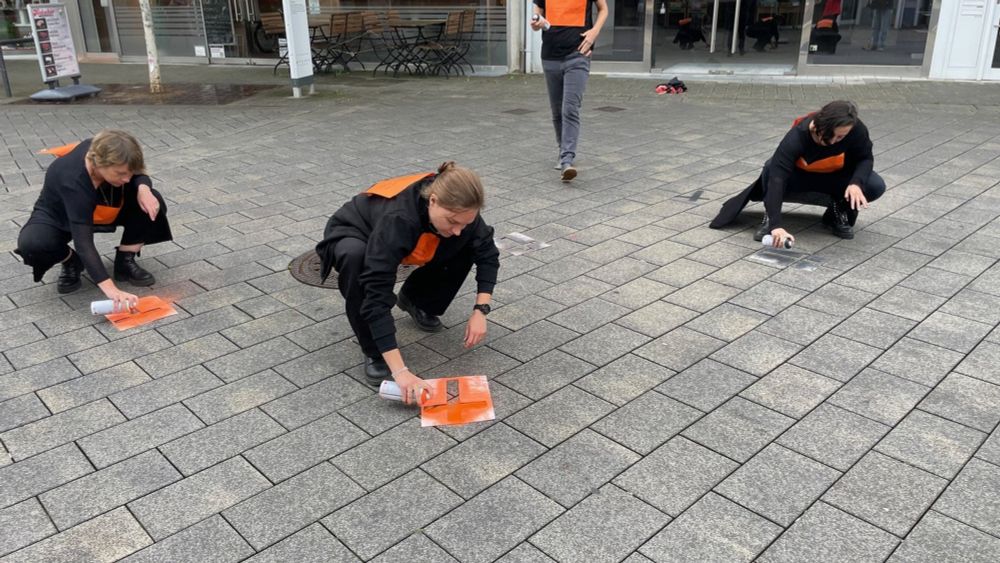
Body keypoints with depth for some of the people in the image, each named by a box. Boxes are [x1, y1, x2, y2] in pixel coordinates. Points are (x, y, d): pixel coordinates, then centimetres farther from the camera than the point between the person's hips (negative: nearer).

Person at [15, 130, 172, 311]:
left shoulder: (104, 151, -27)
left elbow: (139, 174, -7)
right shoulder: (73, 182, -42)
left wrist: (143, 189, -34)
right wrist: (111, 289, -57)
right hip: (59, 218, -4)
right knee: (31, 244, -37)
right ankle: (71, 262, -4)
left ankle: (125, 261, -7)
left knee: (151, 204, -22)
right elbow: (83, 241, -47)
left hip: (100, 212, 4)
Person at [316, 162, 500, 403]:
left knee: (468, 247, -14)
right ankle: (374, 353, -20)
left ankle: (415, 300, 10)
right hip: (351, 235, -5)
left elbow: (488, 254, -12)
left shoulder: (457, 209, -27)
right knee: (356, 257, -40)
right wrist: (400, 371, -51)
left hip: (404, 238, 5)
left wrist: (480, 310, -24)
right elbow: (377, 295, -47)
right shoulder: (398, 218, -44)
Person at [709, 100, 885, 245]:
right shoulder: (797, 137, -37)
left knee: (876, 186, -23)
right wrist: (777, 224, -55)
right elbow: (777, 177, -45)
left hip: (835, 177, 3)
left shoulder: (857, 130, -28)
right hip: (799, 178, -3)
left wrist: (856, 182, -35)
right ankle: (770, 217, -12)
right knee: (771, 169, -36)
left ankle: (839, 211, 5)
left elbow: (865, 158, -11)